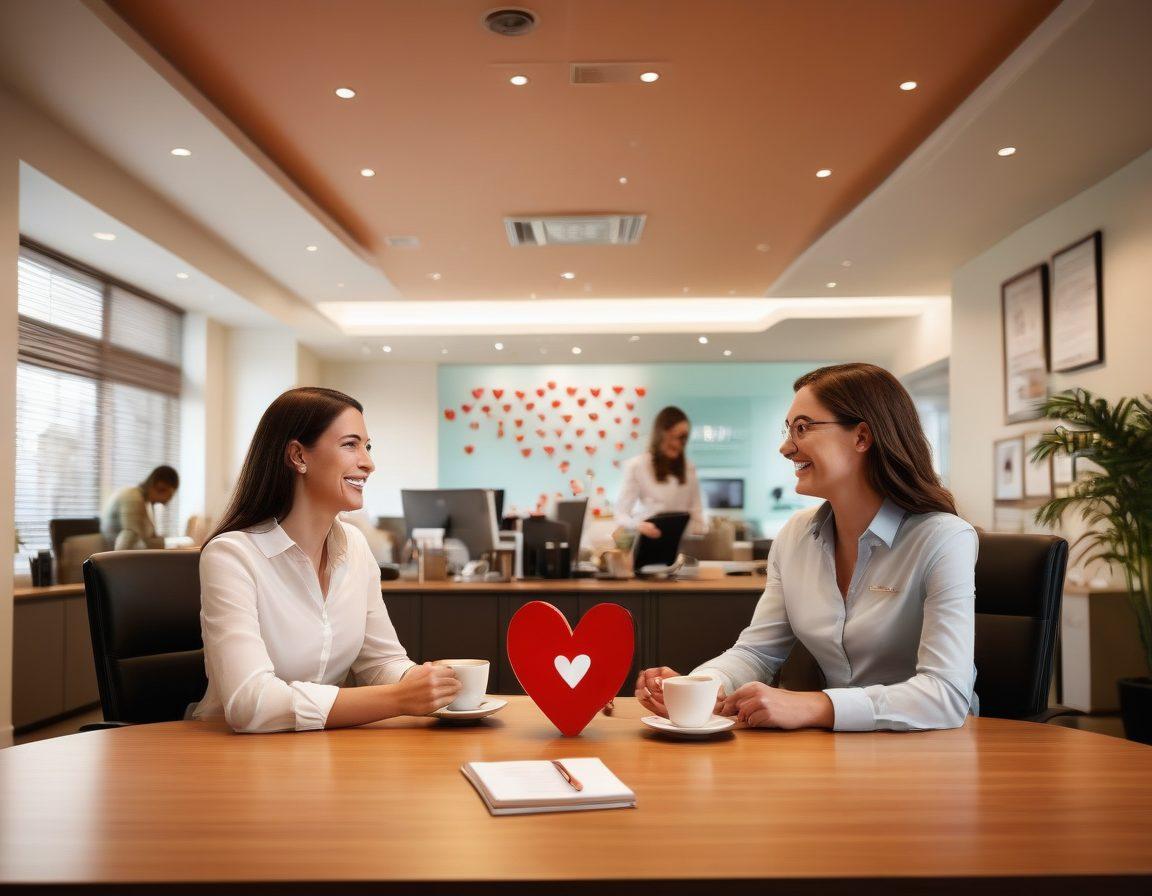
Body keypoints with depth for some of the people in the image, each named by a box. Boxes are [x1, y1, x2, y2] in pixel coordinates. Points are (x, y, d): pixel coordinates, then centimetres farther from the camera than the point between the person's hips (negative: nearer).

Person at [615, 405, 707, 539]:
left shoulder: (688, 468, 11)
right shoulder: (637, 466, -6)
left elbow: (696, 512, 11)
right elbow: (621, 513, -8)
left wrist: (704, 535, -9)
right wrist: (638, 525, -29)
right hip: (650, 538, -4)